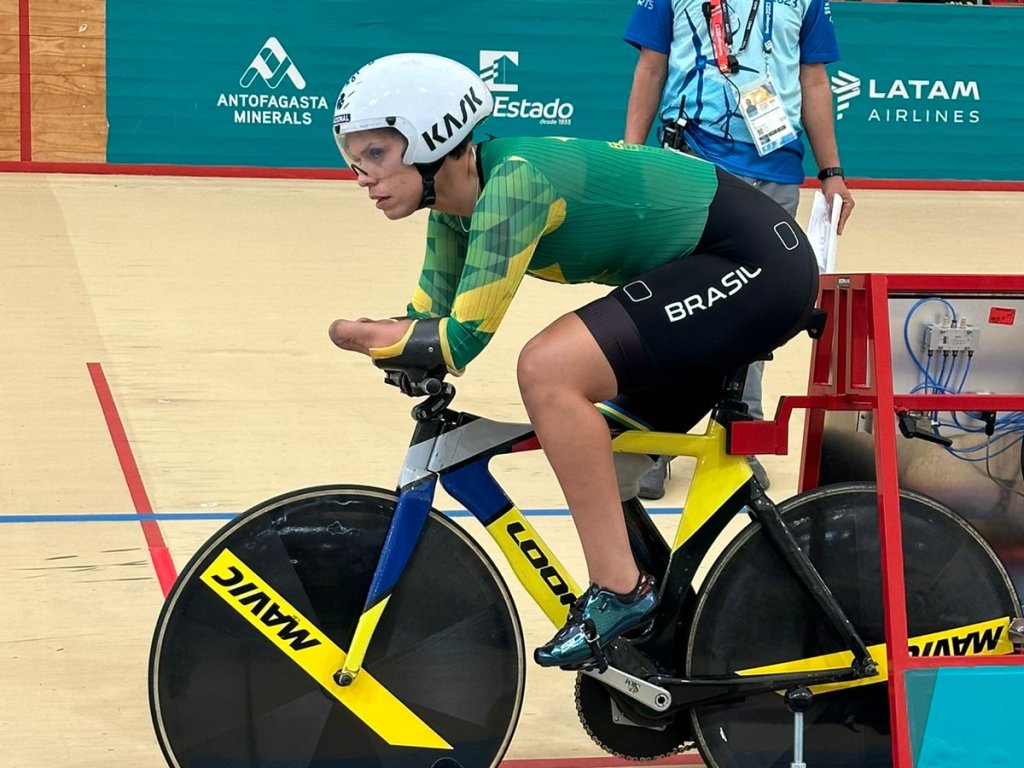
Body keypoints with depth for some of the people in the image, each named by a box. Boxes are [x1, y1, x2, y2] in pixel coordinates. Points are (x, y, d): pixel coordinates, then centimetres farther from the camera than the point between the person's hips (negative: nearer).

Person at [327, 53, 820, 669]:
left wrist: (363, 336, -12)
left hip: (756, 263, -10)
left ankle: (620, 591, -15)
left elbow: (464, 337, -25)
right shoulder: (456, 199, 4)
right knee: (605, 456, 15)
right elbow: (432, 315, 9)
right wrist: (391, 344, -11)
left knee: (548, 369, -23)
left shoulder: (513, 180, -24)